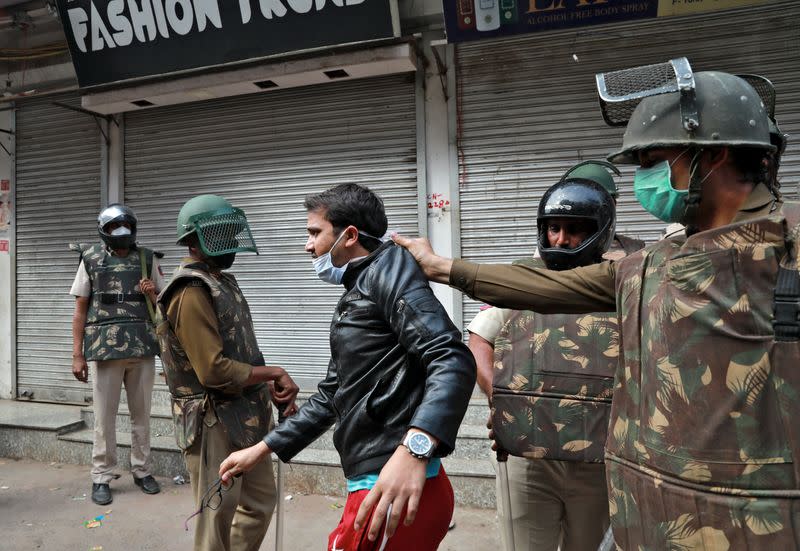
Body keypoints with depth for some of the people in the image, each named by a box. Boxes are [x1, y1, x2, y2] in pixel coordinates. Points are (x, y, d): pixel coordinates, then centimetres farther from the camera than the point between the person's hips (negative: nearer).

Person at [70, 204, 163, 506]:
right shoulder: (91, 259, 2)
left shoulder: (148, 259, 6)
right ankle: (102, 478, 16)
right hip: (105, 348, -2)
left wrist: (151, 296, -11)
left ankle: (143, 471, 24)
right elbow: (80, 309, 3)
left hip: (142, 348, 2)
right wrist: (77, 355, -1)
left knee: (141, 414, 11)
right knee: (104, 416, 4)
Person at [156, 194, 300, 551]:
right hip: (214, 424, -9)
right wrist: (275, 374, -15)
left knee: (260, 502, 20)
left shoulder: (222, 281, 11)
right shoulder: (191, 291, -19)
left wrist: (277, 391, 7)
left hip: (245, 417, 9)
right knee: (217, 516, 6)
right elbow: (214, 370, -26)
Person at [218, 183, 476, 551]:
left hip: (398, 485, -9)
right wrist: (261, 449, 27)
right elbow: (331, 397, 27)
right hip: (373, 483, 9)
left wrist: (414, 448, -37)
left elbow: (452, 360, -22)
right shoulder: (353, 300, 22)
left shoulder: (388, 266, -7)